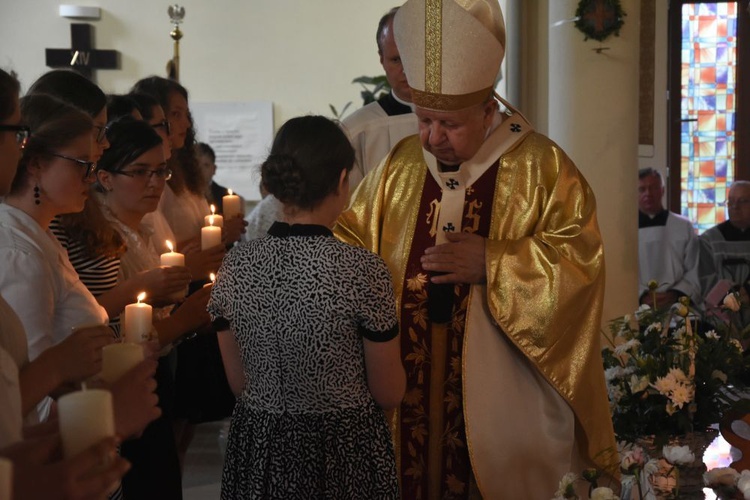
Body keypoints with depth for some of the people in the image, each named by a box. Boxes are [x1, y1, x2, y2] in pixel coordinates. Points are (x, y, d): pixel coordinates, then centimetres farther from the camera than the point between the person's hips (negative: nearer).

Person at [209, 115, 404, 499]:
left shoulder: (235, 265, -8)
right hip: (343, 448, -3)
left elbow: (238, 383, 3)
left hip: (259, 448, 3)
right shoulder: (363, 269, -19)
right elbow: (389, 393, -9)